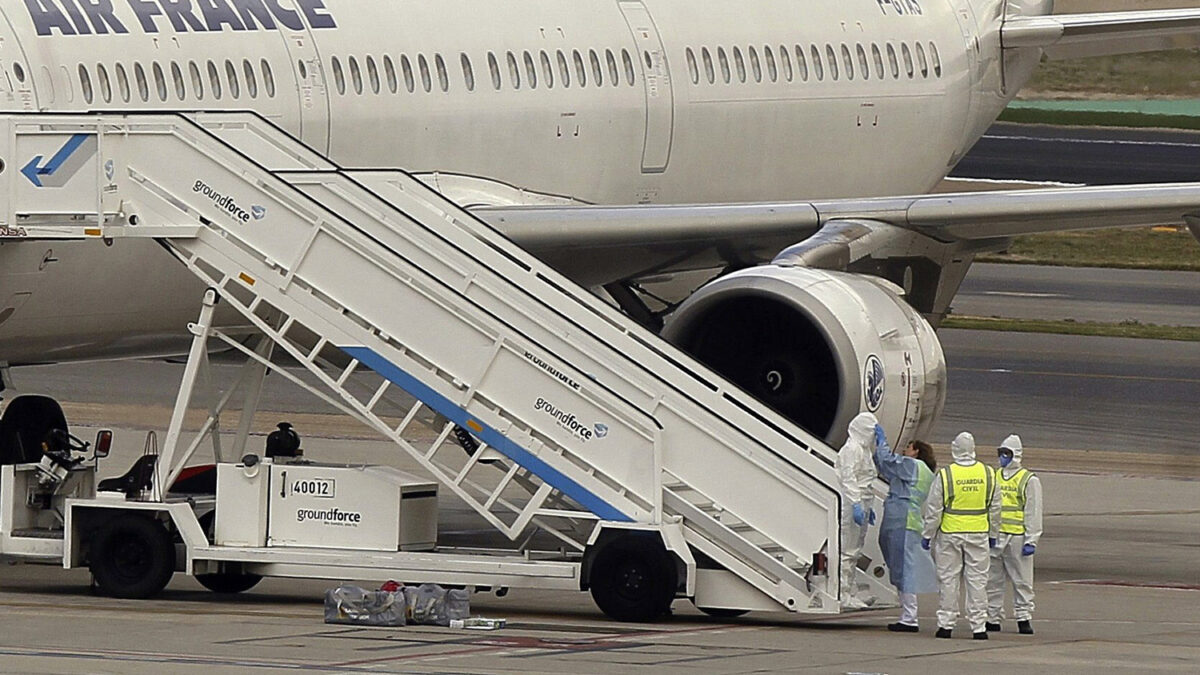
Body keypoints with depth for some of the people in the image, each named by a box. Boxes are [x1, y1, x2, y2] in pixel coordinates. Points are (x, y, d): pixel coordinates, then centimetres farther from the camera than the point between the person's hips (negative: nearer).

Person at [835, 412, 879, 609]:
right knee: (849, 550, -8)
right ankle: (845, 596, -8)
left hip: (861, 504, 10)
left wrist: (869, 507, 24)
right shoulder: (851, 450, -12)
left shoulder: (863, 450, 19)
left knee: (855, 551, 12)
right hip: (853, 504, -10)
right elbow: (848, 479, -19)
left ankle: (852, 594, 16)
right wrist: (856, 505, -25)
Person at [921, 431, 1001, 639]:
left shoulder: (945, 475, -9)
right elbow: (995, 509, 8)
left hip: (950, 534, -2)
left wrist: (928, 535, 4)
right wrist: (993, 534, 19)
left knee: (948, 579, 6)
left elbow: (933, 510, -6)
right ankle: (979, 626, 4)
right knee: (977, 580, 6)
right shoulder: (988, 474, 0)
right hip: (979, 534, 2)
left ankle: (946, 624, 8)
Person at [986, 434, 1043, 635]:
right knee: (992, 580, 6)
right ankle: (993, 617, 13)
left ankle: (1024, 618, 3)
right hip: (995, 536, 5)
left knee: (1021, 581, -1)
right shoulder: (994, 478, 15)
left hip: (1017, 537, -5)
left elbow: (1033, 513, -4)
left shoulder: (1029, 480, -1)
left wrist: (1031, 540, -9)